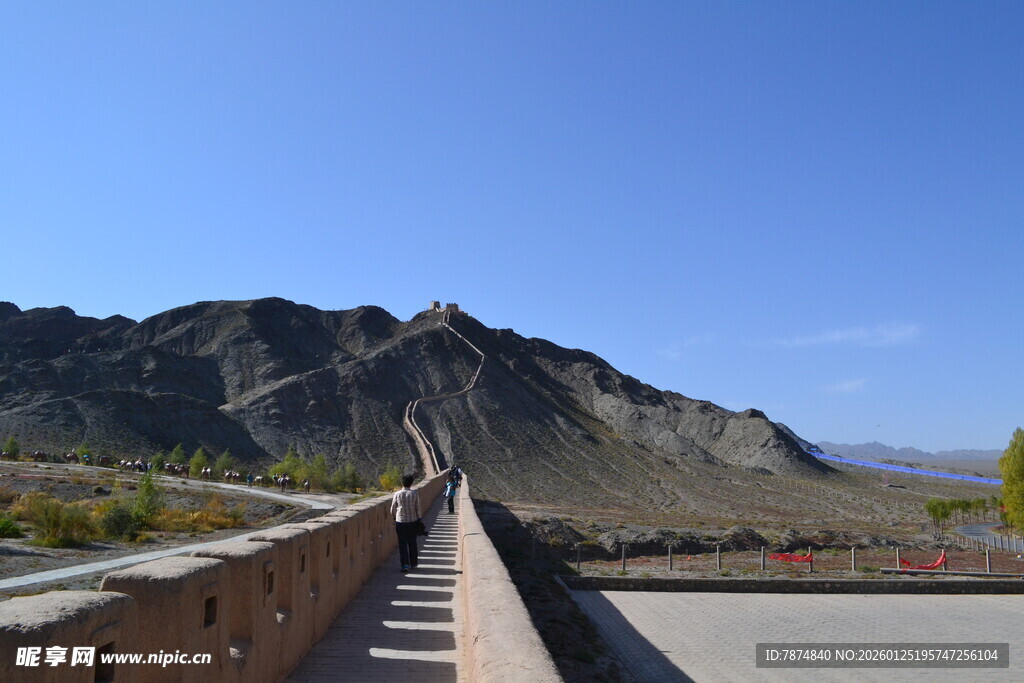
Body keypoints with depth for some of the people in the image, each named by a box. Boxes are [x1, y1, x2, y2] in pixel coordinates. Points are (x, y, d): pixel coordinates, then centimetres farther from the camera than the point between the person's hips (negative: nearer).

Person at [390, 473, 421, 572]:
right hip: (412, 521, 1)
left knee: (402, 543, 4)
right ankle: (412, 563, 25)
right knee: (412, 543, 15)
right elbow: (418, 508, -4)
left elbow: (393, 509, 2)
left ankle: (405, 564, -4)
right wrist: (419, 518, 9)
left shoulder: (397, 494, -8)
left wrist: (394, 517, 21)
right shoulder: (415, 494, -9)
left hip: (400, 522, -1)